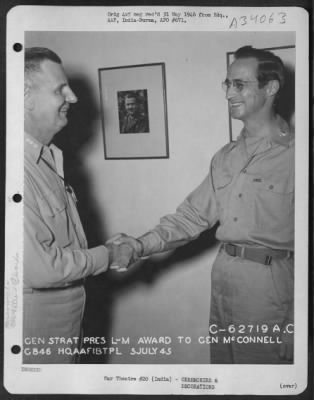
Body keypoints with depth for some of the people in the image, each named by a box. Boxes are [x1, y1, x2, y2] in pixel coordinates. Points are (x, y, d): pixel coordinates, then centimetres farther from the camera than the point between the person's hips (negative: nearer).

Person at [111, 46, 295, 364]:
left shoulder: (292, 154, -10)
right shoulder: (226, 157, 10)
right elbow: (193, 215, 9)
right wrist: (142, 245, -3)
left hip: (270, 282, -6)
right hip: (222, 277, 6)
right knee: (221, 361, 18)